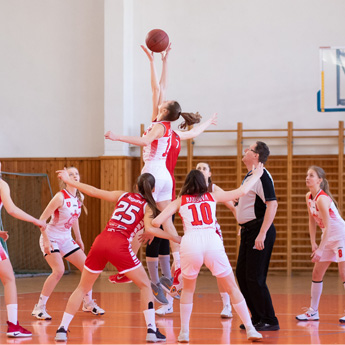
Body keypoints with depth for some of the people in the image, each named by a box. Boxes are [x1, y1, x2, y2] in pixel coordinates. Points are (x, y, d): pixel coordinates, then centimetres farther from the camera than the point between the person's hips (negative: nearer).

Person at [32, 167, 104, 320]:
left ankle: (88, 303, 24)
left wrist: (79, 239, 19)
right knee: (59, 270, -25)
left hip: (66, 239, 8)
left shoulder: (80, 197, 2)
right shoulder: (60, 197, -20)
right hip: (51, 239, -8)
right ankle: (39, 307, -16)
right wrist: (46, 241, -25)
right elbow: (42, 219, -20)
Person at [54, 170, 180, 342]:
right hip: (120, 246, -4)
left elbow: (94, 192, 17)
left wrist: (69, 181, 26)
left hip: (100, 241, 4)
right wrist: (175, 238, -4)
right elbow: (149, 228, -9)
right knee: (145, 286, 12)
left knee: (82, 288, 17)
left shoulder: (123, 195, 20)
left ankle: (62, 329, 10)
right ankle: (152, 329, 2)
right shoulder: (148, 207, 9)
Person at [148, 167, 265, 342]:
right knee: (232, 288, 13)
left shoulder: (179, 201, 19)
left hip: (190, 243, 0)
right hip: (212, 241, 0)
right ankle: (250, 329, 10)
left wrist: (151, 230, 32)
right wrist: (256, 175, 41)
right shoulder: (212, 197, 22)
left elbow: (156, 222, 10)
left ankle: (184, 332, 18)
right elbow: (241, 191, 26)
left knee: (188, 289, 23)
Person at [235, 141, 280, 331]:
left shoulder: (262, 176, -16)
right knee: (242, 274, 12)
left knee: (255, 278, -9)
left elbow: (272, 204, -24)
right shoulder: (249, 176, 16)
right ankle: (257, 318, 20)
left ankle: (269, 321, -1)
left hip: (258, 230, -10)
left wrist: (262, 233, -28)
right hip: (248, 230, 10)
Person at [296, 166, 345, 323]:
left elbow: (327, 226, -26)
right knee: (317, 273, 9)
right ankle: (313, 311, 16)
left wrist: (320, 249, -26)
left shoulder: (322, 198, -23)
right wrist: (313, 243, 3)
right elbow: (312, 221, 10)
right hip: (328, 238, 9)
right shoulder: (308, 197, 3)